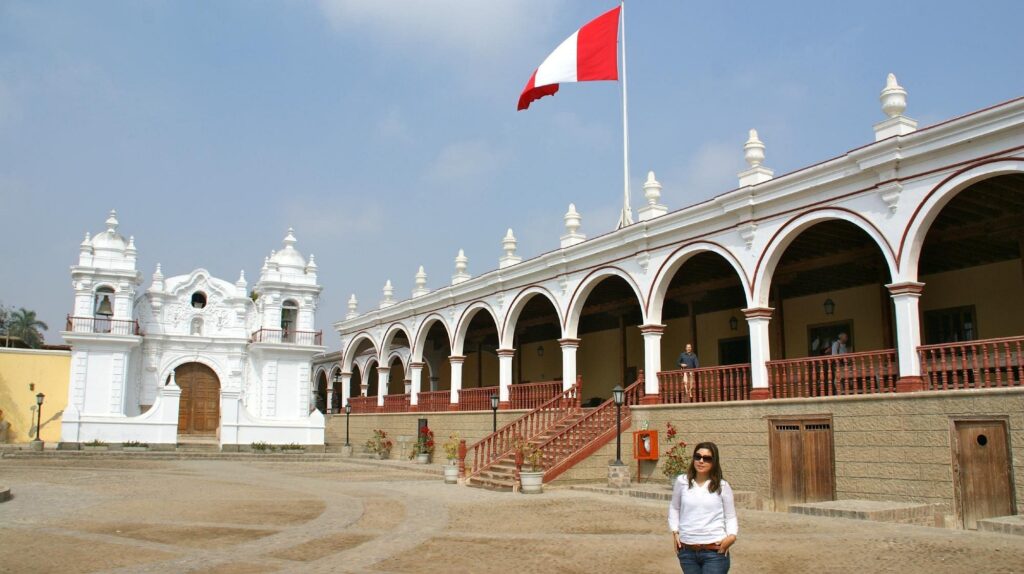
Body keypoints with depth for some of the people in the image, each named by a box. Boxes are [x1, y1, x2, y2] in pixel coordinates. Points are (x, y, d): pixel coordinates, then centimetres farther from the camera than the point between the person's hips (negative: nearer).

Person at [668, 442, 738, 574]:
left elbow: (730, 517, 4)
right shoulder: (682, 481, 1)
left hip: (715, 551, -2)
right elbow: (674, 508, 15)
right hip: (687, 551, 2)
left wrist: (732, 536, -13)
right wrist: (675, 532, 6)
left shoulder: (722, 486, -2)